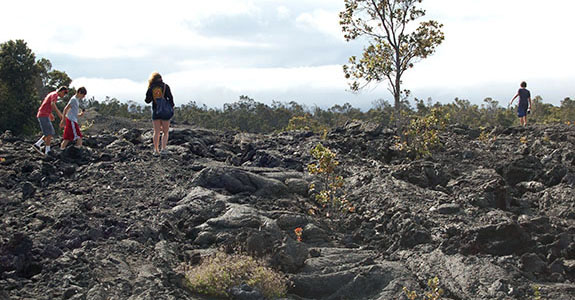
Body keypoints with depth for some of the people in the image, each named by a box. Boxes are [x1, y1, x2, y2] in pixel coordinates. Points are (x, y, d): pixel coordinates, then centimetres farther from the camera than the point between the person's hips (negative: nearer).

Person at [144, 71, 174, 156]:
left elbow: (147, 100, 3)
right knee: (165, 132, 8)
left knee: (156, 132, 9)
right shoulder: (165, 86, -4)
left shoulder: (151, 88, -1)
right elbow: (170, 97, -11)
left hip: (155, 111, 2)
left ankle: (156, 150, 4)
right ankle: (163, 148, -6)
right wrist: (171, 107, -1)